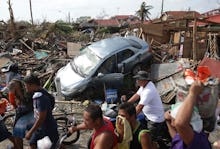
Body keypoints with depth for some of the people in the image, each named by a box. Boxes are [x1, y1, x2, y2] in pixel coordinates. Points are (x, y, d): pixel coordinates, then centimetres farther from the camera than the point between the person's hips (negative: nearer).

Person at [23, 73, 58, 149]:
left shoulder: (41, 97, -31)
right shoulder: (38, 93, -1)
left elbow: (41, 118, -28)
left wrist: (30, 132, -19)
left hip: (48, 128, -10)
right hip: (40, 127, 10)